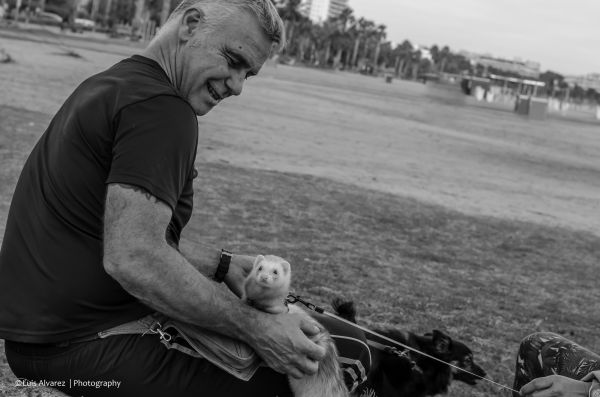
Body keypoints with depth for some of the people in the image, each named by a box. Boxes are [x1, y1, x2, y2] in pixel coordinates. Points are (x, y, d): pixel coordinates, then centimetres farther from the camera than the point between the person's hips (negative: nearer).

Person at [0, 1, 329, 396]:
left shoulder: (108, 85, 14)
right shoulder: (160, 109, -19)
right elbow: (132, 258, -28)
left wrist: (222, 265, 11)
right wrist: (255, 327, -23)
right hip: (80, 346, -11)